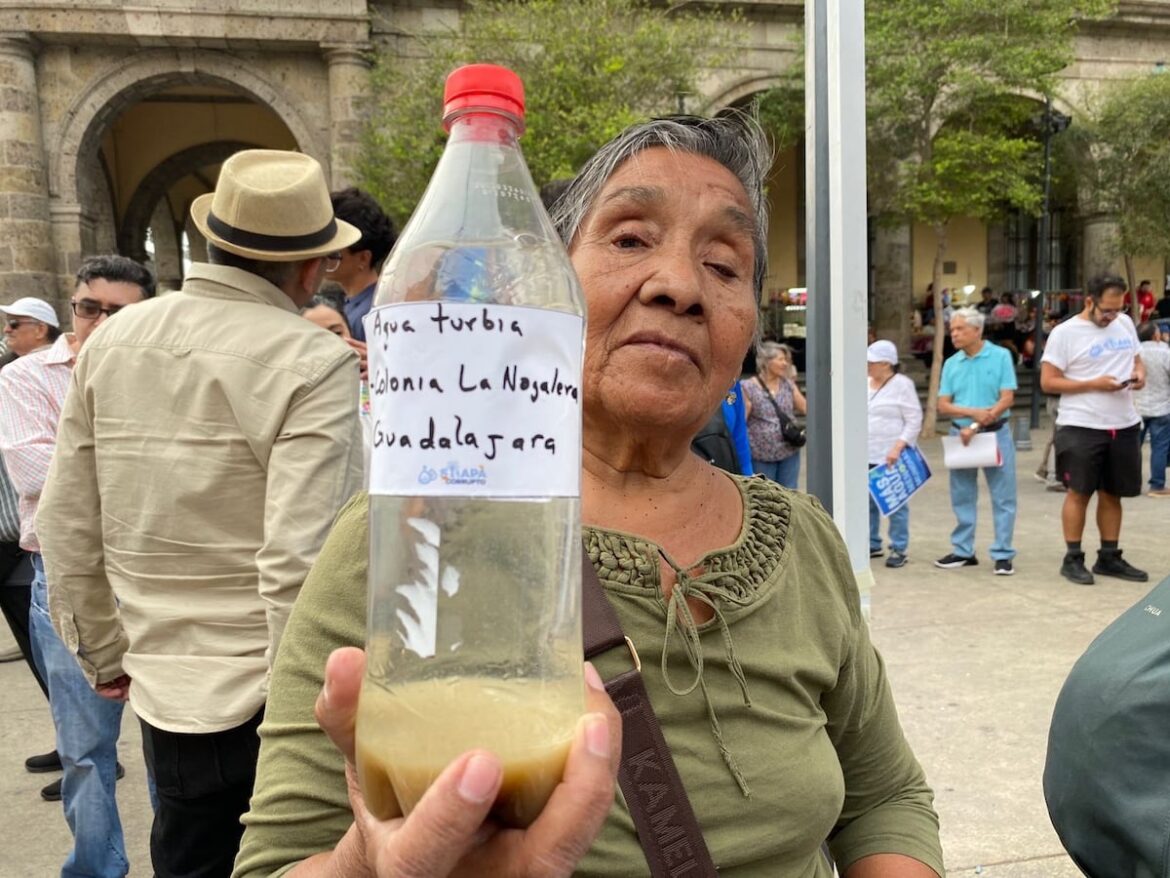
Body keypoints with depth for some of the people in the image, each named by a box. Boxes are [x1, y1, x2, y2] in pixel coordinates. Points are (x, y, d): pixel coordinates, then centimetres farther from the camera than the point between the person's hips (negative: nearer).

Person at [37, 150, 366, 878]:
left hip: (165, 692, 6)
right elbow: (301, 557, -23)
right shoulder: (314, 365, -16)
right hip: (273, 699, -5)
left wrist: (106, 655, 19)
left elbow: (68, 524, 8)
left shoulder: (112, 342, 3)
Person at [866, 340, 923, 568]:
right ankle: (872, 545, 22)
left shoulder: (902, 385, -7)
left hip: (892, 456, -6)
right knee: (867, 502, 10)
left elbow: (914, 422, -10)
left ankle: (898, 550, 8)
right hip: (866, 455, 6)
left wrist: (897, 448, -19)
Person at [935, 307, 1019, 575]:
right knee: (962, 497, 9)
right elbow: (943, 405, 2)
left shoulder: (1000, 356, -5)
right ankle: (963, 551, 19)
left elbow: (1007, 399, -11)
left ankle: (1003, 554, 7)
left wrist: (976, 426, -17)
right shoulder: (951, 363, 5)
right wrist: (973, 412, -16)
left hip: (996, 434, -4)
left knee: (1003, 497, 0)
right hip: (961, 435, 4)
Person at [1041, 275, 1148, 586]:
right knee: (1079, 492, 1)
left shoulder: (1125, 323, 10)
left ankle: (1109, 557, 22)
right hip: (1082, 427, -5)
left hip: (1124, 425, 6)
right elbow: (1048, 382, -11)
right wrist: (1093, 384, -20)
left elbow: (1136, 358, 22)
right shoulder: (1065, 333, -9)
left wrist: (1140, 373, -2)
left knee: (1112, 493, 12)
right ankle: (1072, 559, 10)